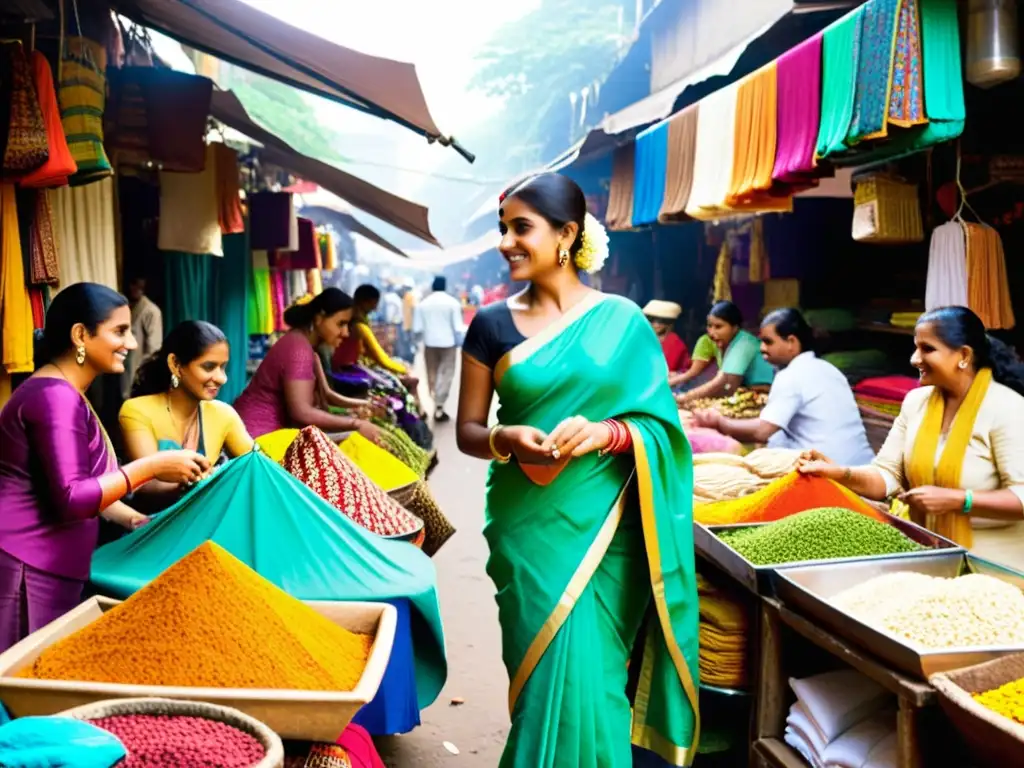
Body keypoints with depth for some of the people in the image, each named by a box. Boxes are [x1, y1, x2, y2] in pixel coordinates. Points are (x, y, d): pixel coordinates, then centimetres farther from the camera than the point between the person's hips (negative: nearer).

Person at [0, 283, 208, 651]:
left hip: (45, 565, 10)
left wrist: (133, 519, 8)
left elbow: (84, 483, 19)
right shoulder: (56, 396, -18)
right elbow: (71, 499, -23)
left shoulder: (65, 393, 15)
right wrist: (153, 466, -21)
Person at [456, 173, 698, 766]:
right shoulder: (493, 325, 2)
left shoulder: (622, 320, 0)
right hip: (528, 523, 1)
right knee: (544, 671, 4)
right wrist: (506, 440, -16)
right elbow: (468, 431, 5)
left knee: (589, 673, 4)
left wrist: (605, 433, -19)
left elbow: (660, 423, 0)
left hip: (602, 522, -1)